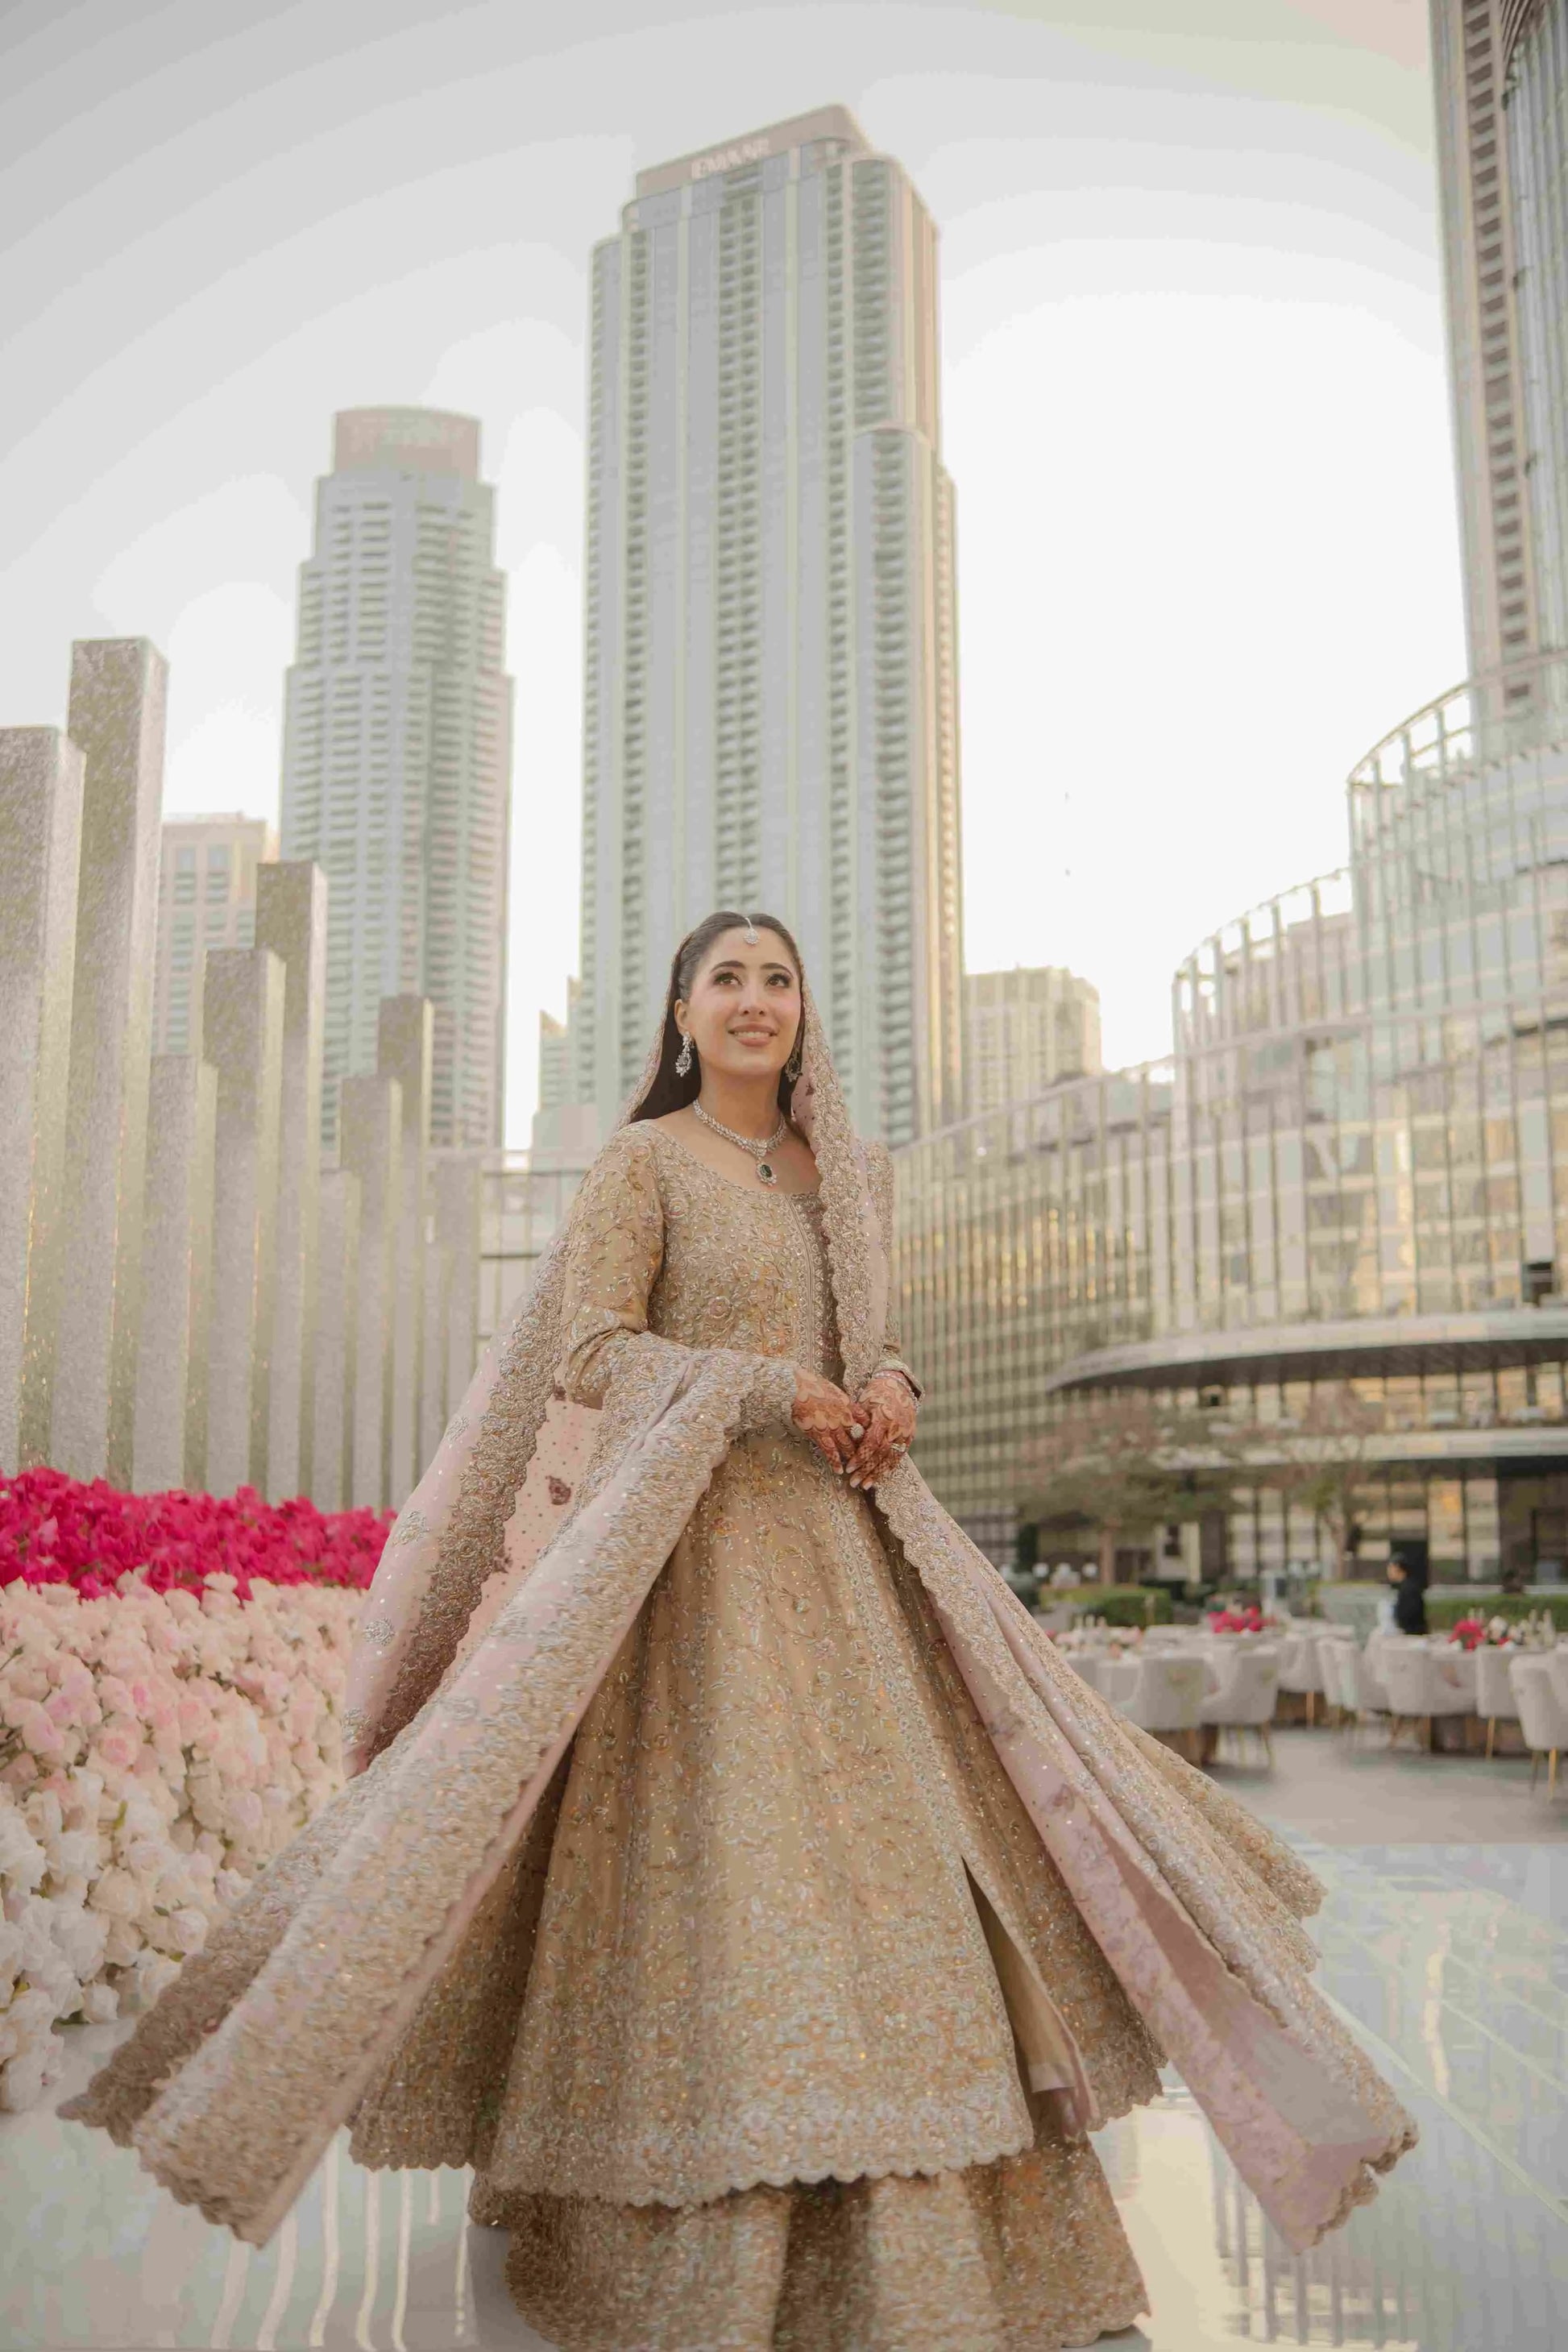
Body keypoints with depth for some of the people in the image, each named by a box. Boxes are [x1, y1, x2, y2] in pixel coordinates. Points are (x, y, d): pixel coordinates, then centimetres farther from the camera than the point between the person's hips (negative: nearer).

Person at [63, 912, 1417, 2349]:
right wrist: (764, 1390, -15)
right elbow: (587, 1352, -7)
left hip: (839, 1548, 6)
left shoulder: (851, 1177, 16)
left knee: (886, 1846, 2)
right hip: (693, 1545, -5)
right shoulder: (645, 1161, 0)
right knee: (708, 1861, -8)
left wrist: (893, 1392, -2)